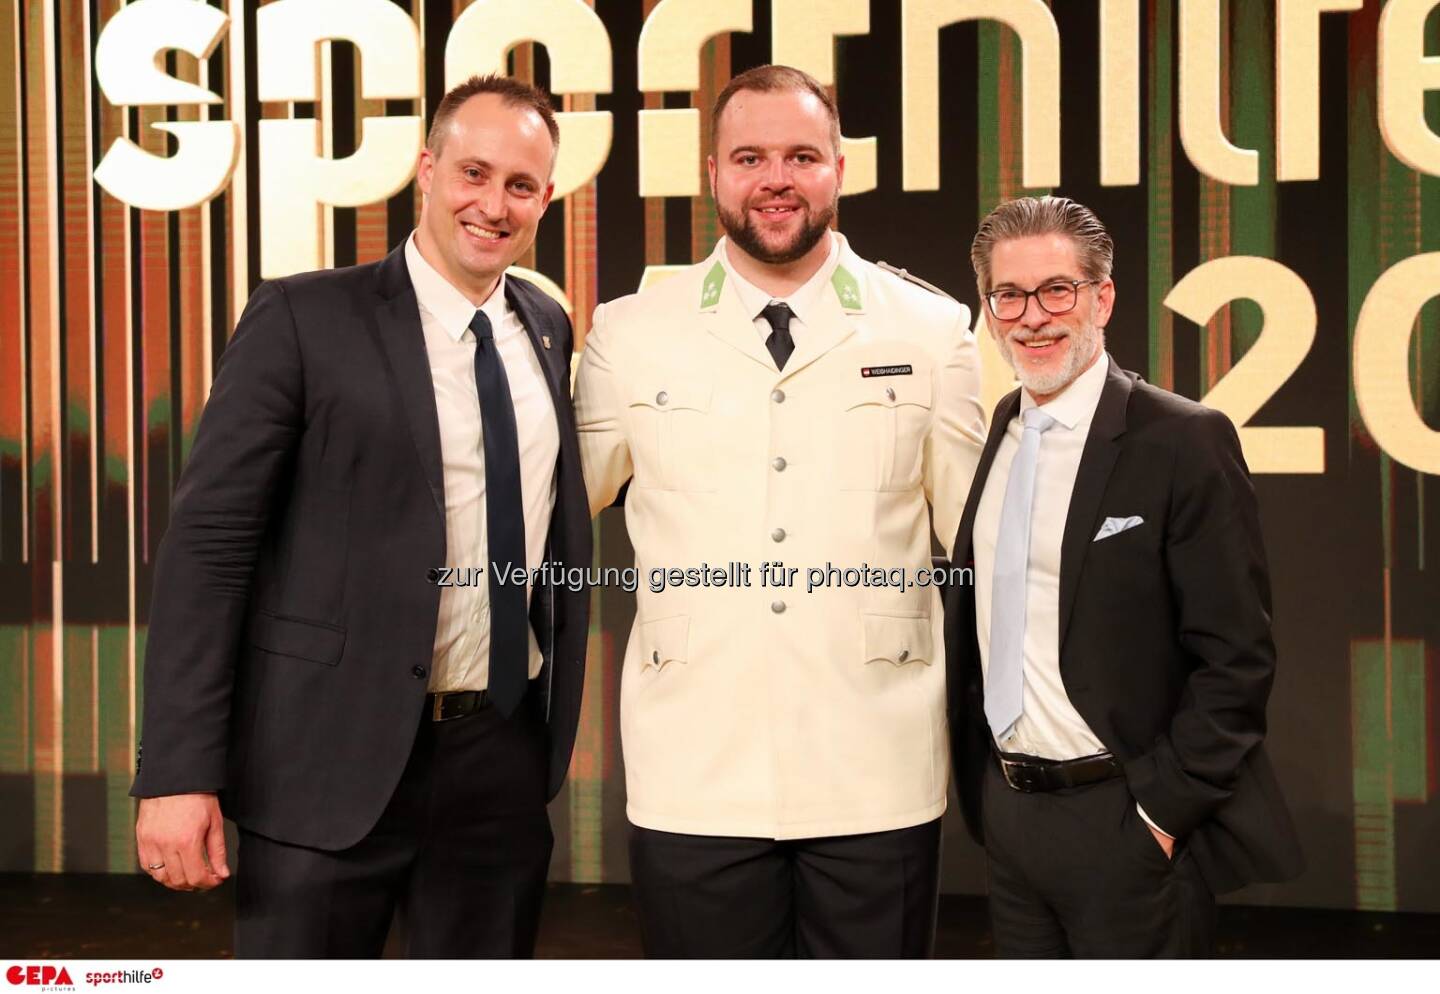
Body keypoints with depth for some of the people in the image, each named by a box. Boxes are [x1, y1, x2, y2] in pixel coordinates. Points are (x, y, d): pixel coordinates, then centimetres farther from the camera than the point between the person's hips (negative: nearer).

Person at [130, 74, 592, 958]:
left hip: (506, 753, 5)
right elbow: (207, 542, -11)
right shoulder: (303, 319, -8)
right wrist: (178, 772, -15)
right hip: (335, 756, -4)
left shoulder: (549, 328, 8)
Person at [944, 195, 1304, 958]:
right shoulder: (994, 436, 5)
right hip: (1007, 811, 6)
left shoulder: (1184, 442, -13)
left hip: (1127, 829, -5)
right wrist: (977, 780, 10)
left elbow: (1236, 659, -13)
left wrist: (1163, 812, -14)